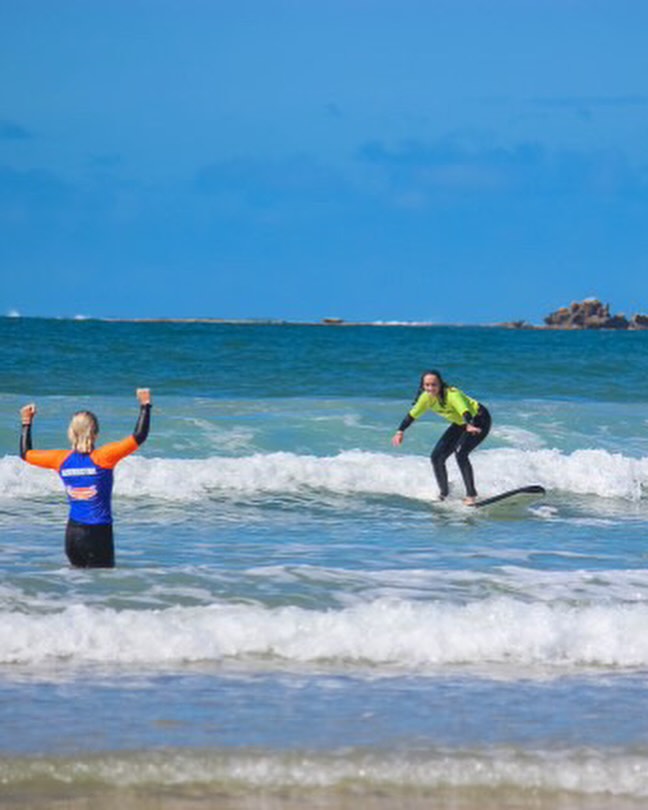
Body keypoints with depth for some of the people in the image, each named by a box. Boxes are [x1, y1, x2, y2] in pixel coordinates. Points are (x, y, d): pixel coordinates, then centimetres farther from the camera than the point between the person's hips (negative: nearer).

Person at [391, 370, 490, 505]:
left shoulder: (452, 394, -35)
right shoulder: (427, 398, -14)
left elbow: (465, 411, -52)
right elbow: (412, 414, 0)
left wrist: (470, 426, -70)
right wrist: (400, 431, -7)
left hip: (479, 420, -8)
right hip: (460, 424, 8)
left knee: (460, 453, -28)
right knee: (437, 457, 0)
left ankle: (471, 495, -21)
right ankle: (443, 493, 20)